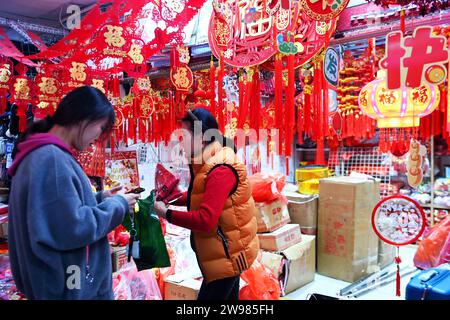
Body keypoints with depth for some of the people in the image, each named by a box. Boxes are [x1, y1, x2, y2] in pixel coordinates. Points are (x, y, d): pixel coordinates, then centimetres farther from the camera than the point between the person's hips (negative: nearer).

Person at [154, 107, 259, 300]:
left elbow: (205, 220, -32)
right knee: (227, 297, 23)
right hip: (228, 251, 9)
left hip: (227, 254, -9)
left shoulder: (220, 170, -27)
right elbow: (202, 196, 11)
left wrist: (166, 213, -22)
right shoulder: (208, 162, 4)